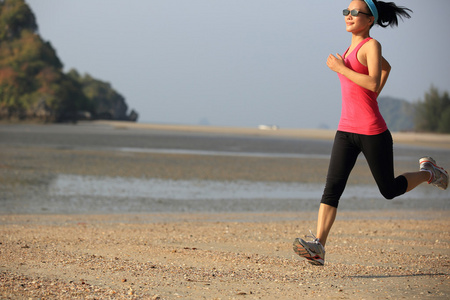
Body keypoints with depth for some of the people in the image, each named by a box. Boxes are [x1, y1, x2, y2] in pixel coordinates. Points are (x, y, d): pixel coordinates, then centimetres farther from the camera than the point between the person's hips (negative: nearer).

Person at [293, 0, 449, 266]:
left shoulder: (371, 45, -8)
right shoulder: (353, 47, 15)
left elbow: (374, 83, -23)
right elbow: (386, 67, 31)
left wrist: (340, 68, -18)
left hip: (372, 131, -7)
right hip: (346, 130, 7)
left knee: (389, 189, 8)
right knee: (332, 188, -9)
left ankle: (428, 172, 35)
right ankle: (318, 248, -18)